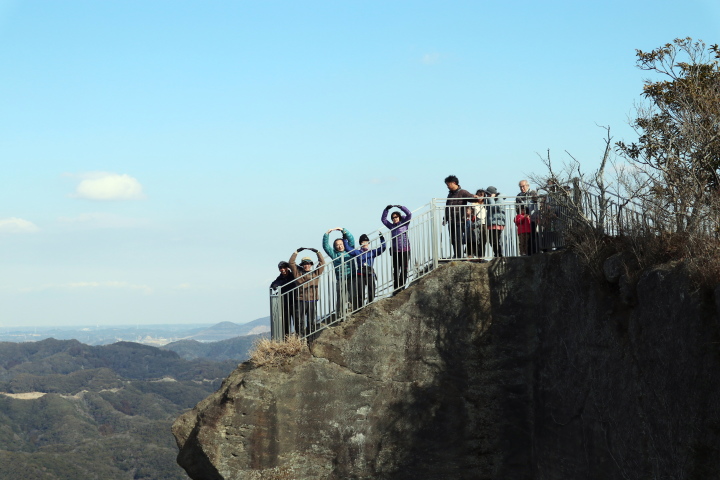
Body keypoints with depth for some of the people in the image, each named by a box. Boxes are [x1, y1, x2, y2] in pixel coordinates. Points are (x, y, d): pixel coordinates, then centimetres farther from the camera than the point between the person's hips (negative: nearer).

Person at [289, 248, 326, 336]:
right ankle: (300, 336, 1)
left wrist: (317, 252, 9)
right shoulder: (298, 273, 8)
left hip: (312, 299, 1)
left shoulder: (316, 273, 12)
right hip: (301, 300, -1)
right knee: (299, 320, -3)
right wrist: (296, 252, 6)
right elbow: (291, 263, 6)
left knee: (312, 320, 4)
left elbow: (322, 263, 12)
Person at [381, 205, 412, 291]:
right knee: (396, 270, 4)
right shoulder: (392, 226, 11)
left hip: (405, 250, -3)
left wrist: (400, 207, -8)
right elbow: (383, 219, 13)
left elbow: (409, 214, -5)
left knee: (404, 269, -3)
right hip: (395, 251, 3)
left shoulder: (404, 224, 3)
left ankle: (402, 286, 0)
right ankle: (395, 287, 6)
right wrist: (386, 209, 2)